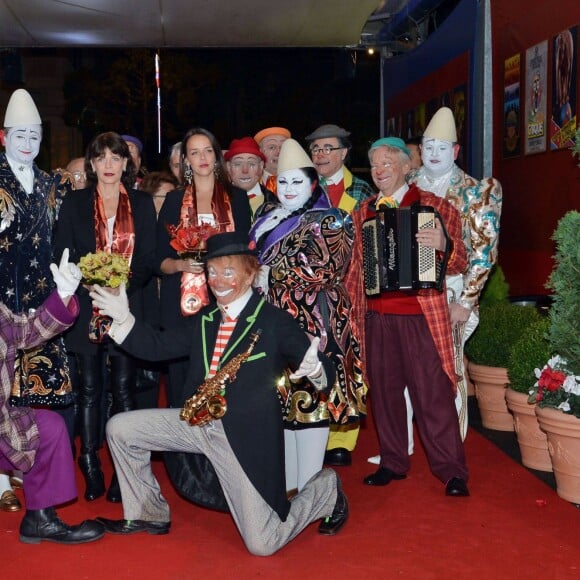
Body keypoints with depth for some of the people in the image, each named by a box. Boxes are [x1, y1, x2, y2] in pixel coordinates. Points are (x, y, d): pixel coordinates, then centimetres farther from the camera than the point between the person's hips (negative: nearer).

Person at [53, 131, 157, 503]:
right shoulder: (74, 204, 9)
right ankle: (91, 470, 12)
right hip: (87, 308, 1)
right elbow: (63, 257, 4)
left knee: (124, 388, 0)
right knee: (90, 389, 4)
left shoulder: (142, 204, 8)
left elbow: (149, 259, 3)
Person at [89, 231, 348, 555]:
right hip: (197, 422, 6)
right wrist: (123, 318, -1)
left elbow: (326, 375, -11)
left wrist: (314, 368, -34)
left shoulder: (275, 321, -7)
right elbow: (158, 347, 12)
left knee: (262, 544, -8)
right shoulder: (203, 321, 13)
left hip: (247, 436, -6)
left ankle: (327, 490, 20)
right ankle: (148, 515, 18)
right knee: (120, 429, 0)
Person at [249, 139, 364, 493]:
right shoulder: (268, 217, 18)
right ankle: (286, 485, 20)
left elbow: (324, 267, -16)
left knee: (310, 397, -5)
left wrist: (272, 273, -13)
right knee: (279, 400, 9)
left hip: (314, 322, -6)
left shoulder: (330, 221, -2)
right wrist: (263, 229, 2)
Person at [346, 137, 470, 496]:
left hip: (420, 315, -4)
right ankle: (393, 463, 23)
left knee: (433, 392, -4)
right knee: (384, 390, 10)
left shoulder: (435, 206, 0)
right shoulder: (363, 213, 13)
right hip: (376, 316, 5)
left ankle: (452, 470, 5)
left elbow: (459, 263, -3)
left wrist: (442, 245, -24)